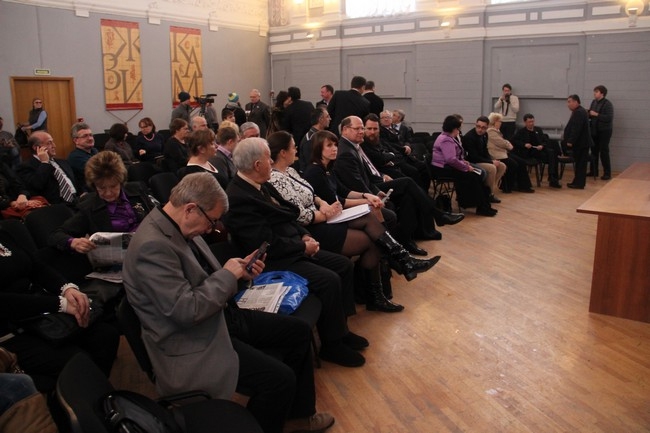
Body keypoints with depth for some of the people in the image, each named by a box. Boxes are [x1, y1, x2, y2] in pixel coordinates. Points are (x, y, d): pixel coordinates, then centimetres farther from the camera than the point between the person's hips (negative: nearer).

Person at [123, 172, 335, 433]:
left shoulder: (179, 227, 3)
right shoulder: (153, 246, -27)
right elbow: (186, 311, -28)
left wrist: (239, 271, 1)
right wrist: (227, 274, -17)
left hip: (219, 317, 10)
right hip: (191, 342, -10)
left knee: (298, 330, 10)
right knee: (279, 378, -20)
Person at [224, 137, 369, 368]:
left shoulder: (261, 185, 7)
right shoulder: (237, 198, -23)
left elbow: (286, 215, 17)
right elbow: (266, 244, -25)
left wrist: (304, 235, -1)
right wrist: (303, 247, -15)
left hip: (294, 249, 10)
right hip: (273, 261, -10)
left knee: (344, 265, 6)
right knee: (329, 280, -23)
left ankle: (340, 328, 18)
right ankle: (332, 344, -2)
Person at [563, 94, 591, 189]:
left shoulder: (579, 112, -18)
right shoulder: (579, 111, 16)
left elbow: (576, 129, -24)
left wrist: (570, 141, -23)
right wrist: (566, 135, 18)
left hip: (581, 143, -10)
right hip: (581, 142, 10)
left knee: (580, 164, -5)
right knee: (580, 163, 12)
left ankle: (579, 184, 0)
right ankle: (577, 182, 17)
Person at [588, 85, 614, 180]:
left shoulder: (608, 104, -12)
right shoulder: (593, 102, 8)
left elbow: (609, 118, -20)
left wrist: (596, 114, -21)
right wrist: (588, 114, -6)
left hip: (604, 131, -6)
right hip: (594, 131, 7)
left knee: (604, 152, -4)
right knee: (594, 151, 12)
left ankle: (607, 173, 2)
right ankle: (593, 171, 22)